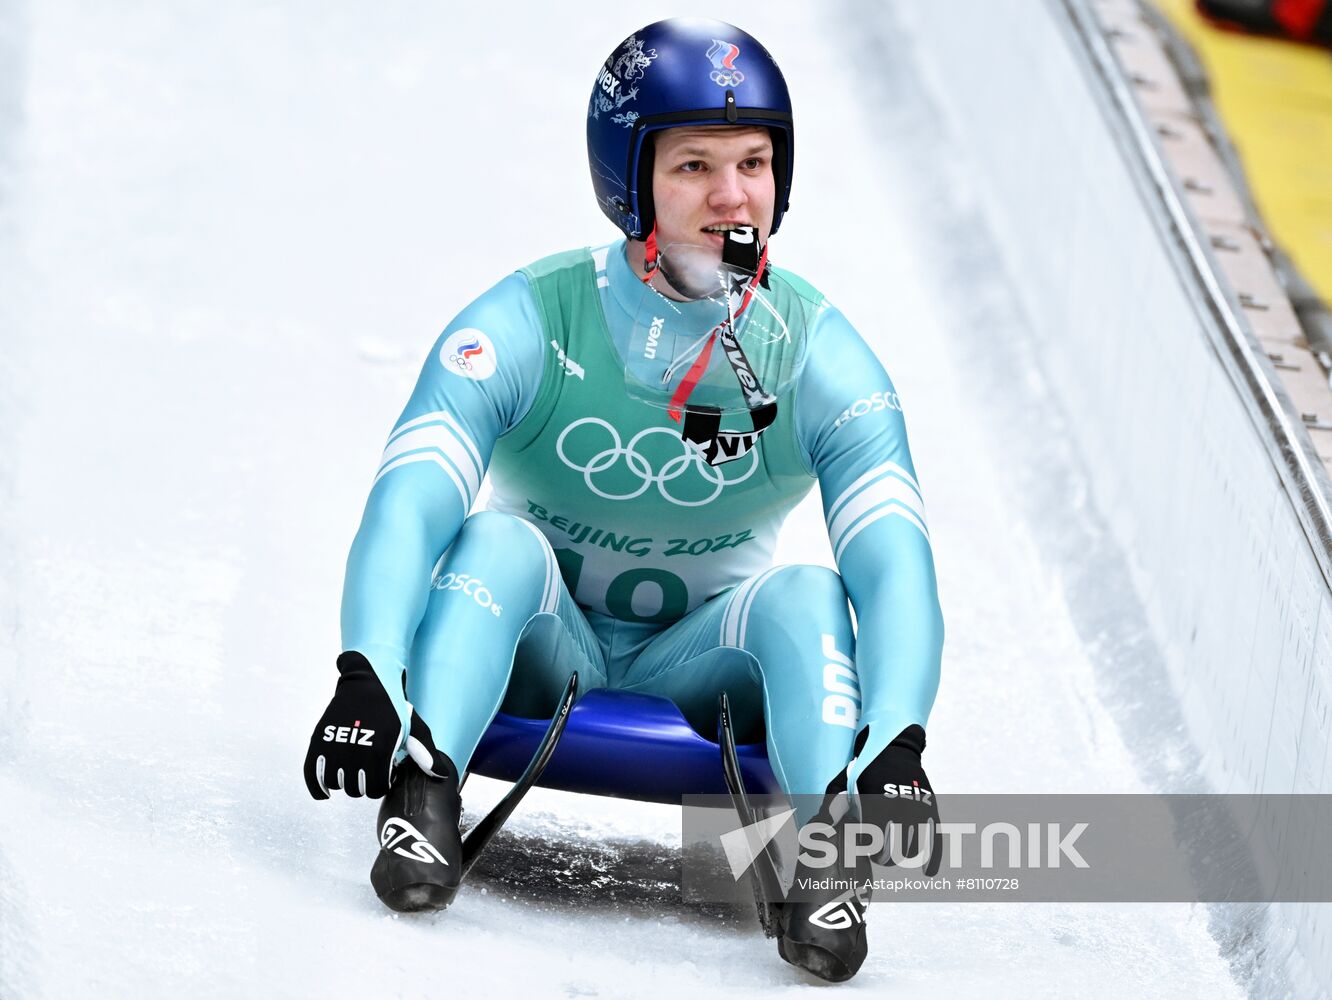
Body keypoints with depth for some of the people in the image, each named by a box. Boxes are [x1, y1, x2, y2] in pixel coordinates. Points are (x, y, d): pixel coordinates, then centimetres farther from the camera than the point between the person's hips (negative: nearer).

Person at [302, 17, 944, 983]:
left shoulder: (817, 352, -13)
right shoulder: (529, 323, -17)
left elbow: (894, 559, -24)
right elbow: (409, 502, -29)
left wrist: (897, 740, -43)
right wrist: (366, 675, -48)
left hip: (697, 670, 1)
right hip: (538, 660, -1)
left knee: (806, 596, -28)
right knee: (497, 539, -30)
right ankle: (422, 793, -39)